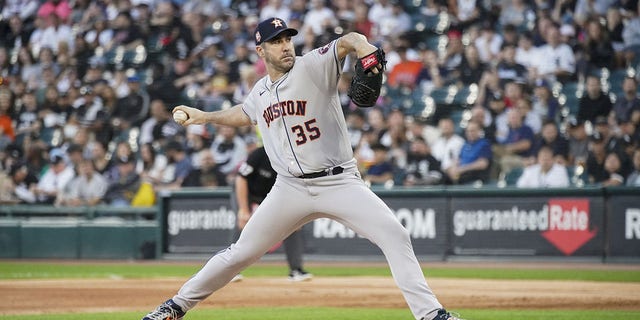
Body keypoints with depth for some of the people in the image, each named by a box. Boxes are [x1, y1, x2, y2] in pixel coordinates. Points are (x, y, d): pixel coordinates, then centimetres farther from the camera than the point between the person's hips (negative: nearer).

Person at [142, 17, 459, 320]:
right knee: (242, 251, 6)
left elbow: (346, 41, -26)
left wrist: (361, 44, -47)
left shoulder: (313, 66, -7)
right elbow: (244, 113, 34)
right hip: (291, 189, 4)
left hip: (339, 182, -4)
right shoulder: (260, 91, 10)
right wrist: (204, 116, 34)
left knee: (394, 234, -21)